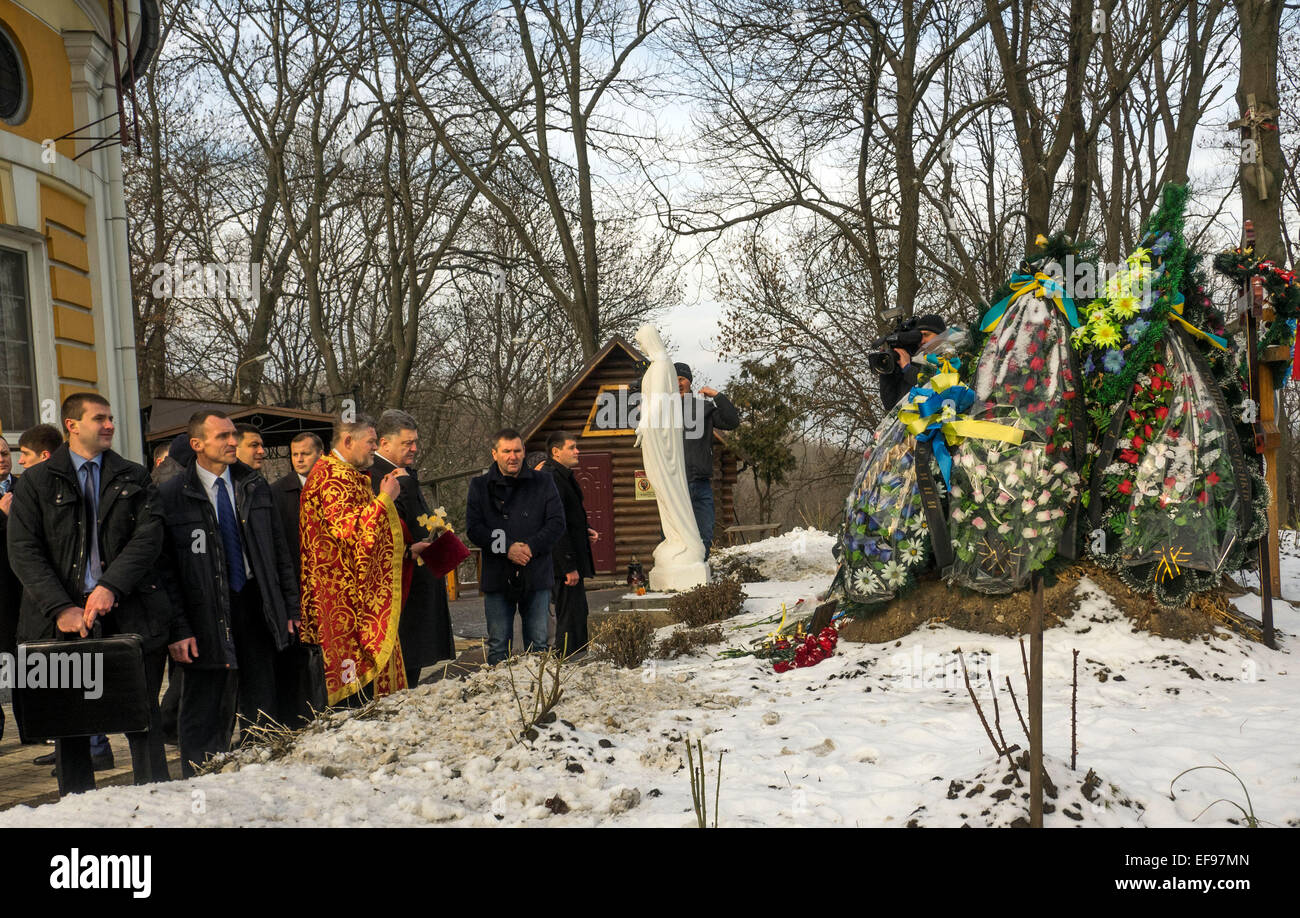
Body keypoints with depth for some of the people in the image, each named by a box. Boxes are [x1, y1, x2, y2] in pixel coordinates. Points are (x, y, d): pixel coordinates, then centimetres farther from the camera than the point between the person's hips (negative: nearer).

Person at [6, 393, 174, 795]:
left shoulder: (133, 478, 11)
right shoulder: (36, 482, 7)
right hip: (65, 619, 0)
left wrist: (111, 586, -15)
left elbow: (150, 535, -1)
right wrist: (61, 608, -12)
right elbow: (23, 551, -1)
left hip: (129, 614, 1)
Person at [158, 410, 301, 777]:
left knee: (263, 711, 10)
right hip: (206, 615, -4)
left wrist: (291, 607, 7)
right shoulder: (172, 496, -6)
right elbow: (165, 569, -7)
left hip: (256, 607, 4)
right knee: (207, 716, 5)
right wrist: (178, 629, -13)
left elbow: (279, 550, 11)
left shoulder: (255, 486, 7)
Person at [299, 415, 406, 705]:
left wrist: (389, 492, 16)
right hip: (342, 595, -11)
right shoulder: (331, 475, -13)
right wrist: (384, 498, -16)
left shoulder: (352, 476, 20)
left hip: (360, 590, 11)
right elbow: (348, 529, -22)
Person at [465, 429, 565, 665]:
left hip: (536, 576, 1)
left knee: (538, 644, 6)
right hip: (497, 577, 0)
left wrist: (531, 546, -15)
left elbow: (557, 523, 0)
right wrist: (507, 548, -16)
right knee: (498, 646, 4)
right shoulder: (480, 486, 5)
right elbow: (473, 528, -4)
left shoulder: (543, 483, 6)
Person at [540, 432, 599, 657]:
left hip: (569, 562, 11)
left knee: (577, 614, 15)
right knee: (572, 620, -6)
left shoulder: (563, 476, 15)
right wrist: (569, 567, -22)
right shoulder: (553, 478, -18)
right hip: (564, 563, -11)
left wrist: (585, 530, 10)